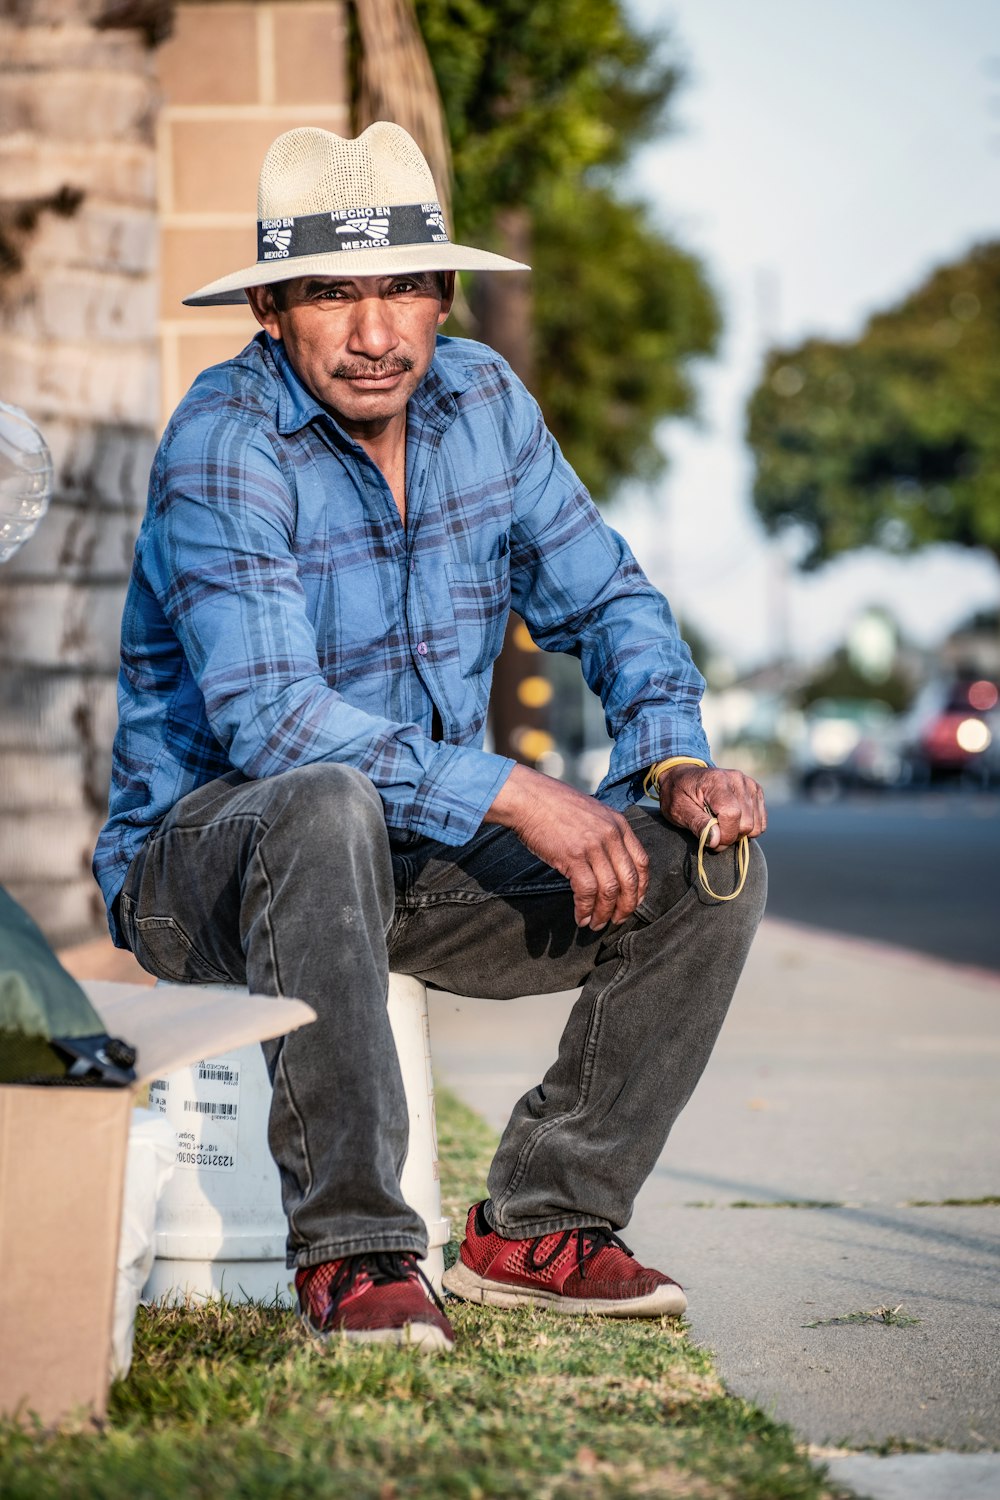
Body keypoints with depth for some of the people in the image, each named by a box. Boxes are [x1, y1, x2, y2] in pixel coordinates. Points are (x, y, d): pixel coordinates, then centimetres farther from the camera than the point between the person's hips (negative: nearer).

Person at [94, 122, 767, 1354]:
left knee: (709, 872, -8)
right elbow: (271, 720, -29)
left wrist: (676, 765, -12)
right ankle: (349, 1252, -32)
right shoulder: (225, 442, -20)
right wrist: (516, 797, -32)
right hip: (203, 854, -6)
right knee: (332, 809, -40)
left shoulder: (482, 402, 0)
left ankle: (538, 1228, -1)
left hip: (417, 865, 7)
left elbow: (605, 601, 8)